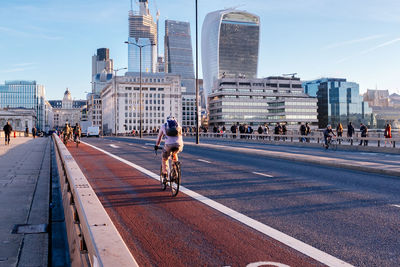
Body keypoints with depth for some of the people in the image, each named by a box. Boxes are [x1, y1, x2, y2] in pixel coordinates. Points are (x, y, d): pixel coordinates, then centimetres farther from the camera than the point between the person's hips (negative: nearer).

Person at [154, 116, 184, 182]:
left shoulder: (163, 126, 24)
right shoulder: (178, 125, 27)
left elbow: (159, 137, 34)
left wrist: (156, 145, 48)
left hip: (168, 144, -2)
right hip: (179, 144, 2)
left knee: (164, 160, 20)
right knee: (174, 154, 34)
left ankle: (165, 176, 9)